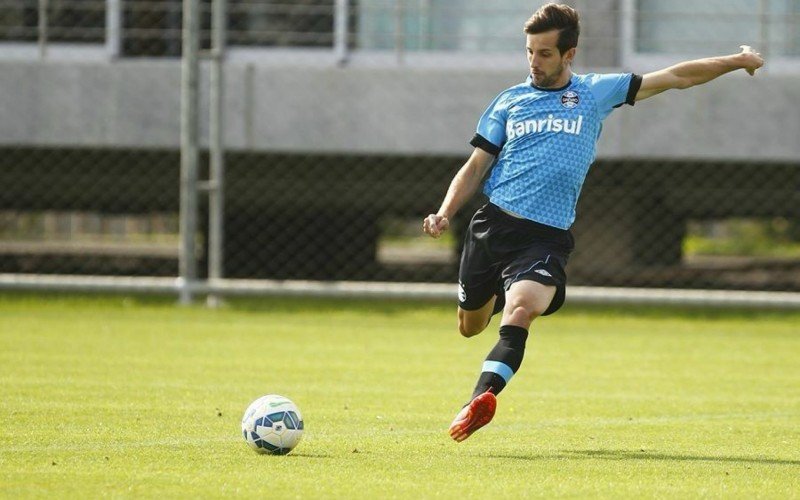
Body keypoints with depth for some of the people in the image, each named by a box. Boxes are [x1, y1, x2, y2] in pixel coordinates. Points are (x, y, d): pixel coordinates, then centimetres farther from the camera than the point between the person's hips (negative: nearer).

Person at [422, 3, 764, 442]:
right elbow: (475, 168, 13)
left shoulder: (596, 93, 10)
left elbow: (672, 77, 13)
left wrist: (737, 61, 10)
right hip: (492, 224, 2)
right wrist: (445, 214, -3)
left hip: (546, 236, -2)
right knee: (470, 327, 11)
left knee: (520, 312, -28)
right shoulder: (509, 102, 12)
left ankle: (480, 399, -39)